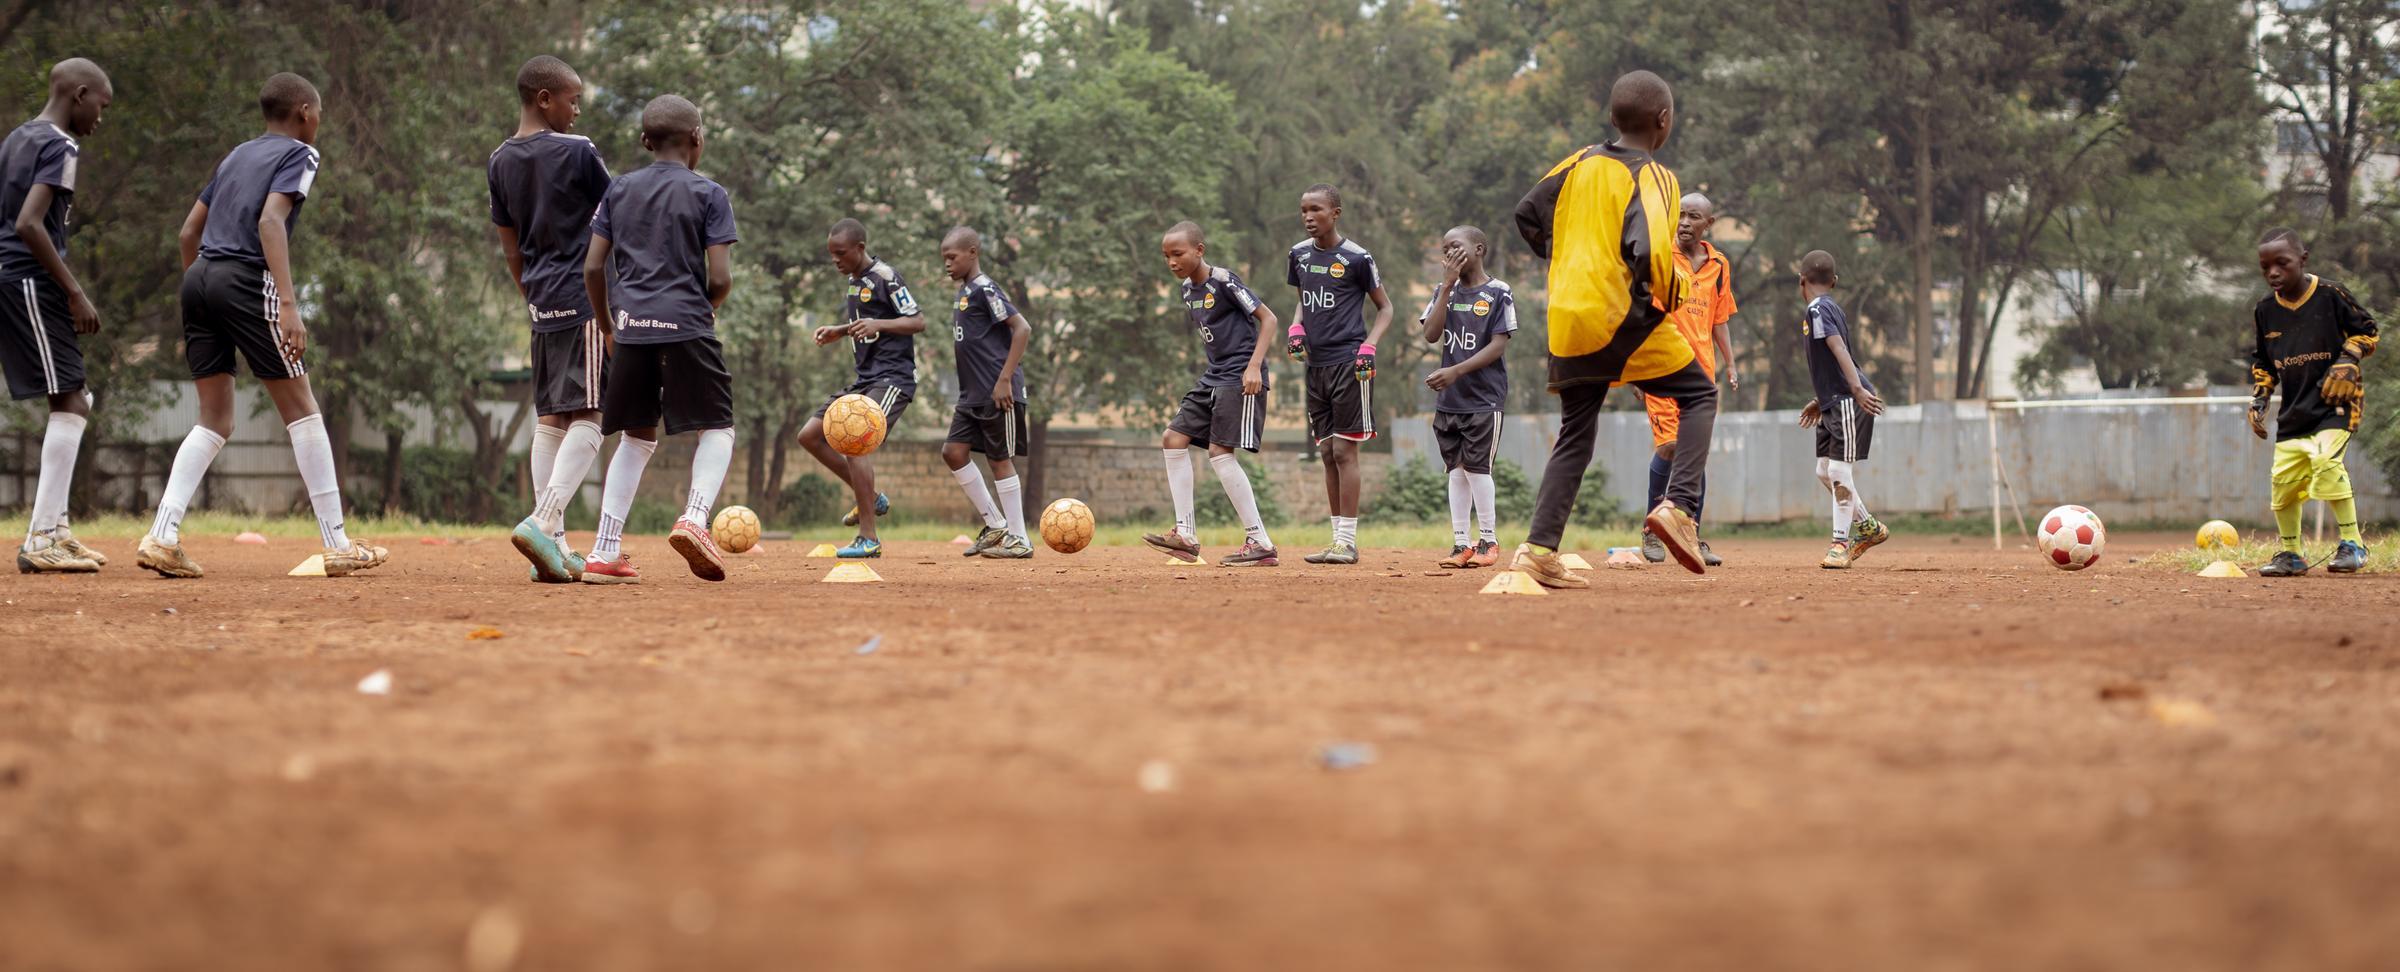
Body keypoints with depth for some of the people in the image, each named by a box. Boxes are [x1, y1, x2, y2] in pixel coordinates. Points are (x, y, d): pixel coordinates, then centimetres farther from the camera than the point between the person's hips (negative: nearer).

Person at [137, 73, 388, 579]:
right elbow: (270, 220, -15)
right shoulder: (297, 154, 2)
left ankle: (162, 537, -6)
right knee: (301, 407, 0)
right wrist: (288, 305, -22)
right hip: (247, 281, -7)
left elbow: (188, 233, 23)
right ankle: (338, 545, 1)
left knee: (215, 418, 10)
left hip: (199, 278, 7)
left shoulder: (237, 155, 23)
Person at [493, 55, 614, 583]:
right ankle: (543, 521, -26)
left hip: (542, 302, 7)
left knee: (549, 418, 9)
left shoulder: (501, 162, 10)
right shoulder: (577, 151, -9)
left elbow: (510, 248, 15)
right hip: (586, 298, -7)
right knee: (587, 416, -10)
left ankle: (552, 544, 6)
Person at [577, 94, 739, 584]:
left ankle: (605, 552, 9)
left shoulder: (619, 190, 12)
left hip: (632, 324, 4)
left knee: (637, 437, 15)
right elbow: (721, 278, -6)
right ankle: (695, 517, -19)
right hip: (686, 325, -4)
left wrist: (609, 323, 20)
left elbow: (593, 267, 8)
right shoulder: (707, 194, 0)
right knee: (717, 428, 7)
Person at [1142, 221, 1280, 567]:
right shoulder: (1188, 288, 12)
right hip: (1213, 376, 10)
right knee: (1174, 439, 5)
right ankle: (1185, 535, 5)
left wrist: (1254, 365, -23)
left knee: (1220, 452, -16)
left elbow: (1268, 318, -15)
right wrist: (1213, 371, 17)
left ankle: (1260, 542, -14)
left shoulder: (1224, 281, -14)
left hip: (1241, 377, -10)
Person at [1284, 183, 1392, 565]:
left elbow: (1385, 308, 0)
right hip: (1315, 362, 6)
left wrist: (1368, 346, -14)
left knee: (1344, 449, -8)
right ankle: (1339, 539, 13)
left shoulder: (1356, 258, -8)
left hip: (1348, 362, -6)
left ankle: (1348, 541, -5)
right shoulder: (1299, 255, 9)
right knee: (1327, 451, 8)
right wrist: (1296, 329, 4)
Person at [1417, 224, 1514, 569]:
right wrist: (1448, 285, -8)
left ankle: (1489, 540, 2)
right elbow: (1432, 335, -3)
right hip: (1448, 398, 5)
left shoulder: (1498, 294, -5)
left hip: (1484, 397, -5)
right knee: (1457, 469, 6)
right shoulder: (1445, 292, 11)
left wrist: (1456, 371, -20)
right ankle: (1460, 543, 8)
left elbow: (1498, 346, -11)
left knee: (1476, 467, -7)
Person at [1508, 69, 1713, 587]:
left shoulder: (1580, 163, 10)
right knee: (1699, 395, 10)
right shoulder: (1653, 178, -9)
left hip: (1566, 321, 6)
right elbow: (1648, 252, -23)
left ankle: (1539, 548, 4)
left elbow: (1527, 215, 16)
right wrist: (1668, 293, -5)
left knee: (1575, 433, 14)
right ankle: (1678, 506, -8)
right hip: (1623, 320, -6)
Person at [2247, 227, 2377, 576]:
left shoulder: (2329, 294, -10)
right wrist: (2258, 399, 8)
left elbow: (2366, 330, 0)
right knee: (2283, 478, 4)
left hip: (2336, 401, -6)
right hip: (2294, 409, 6)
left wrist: (2347, 362, -15)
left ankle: (2353, 543, -17)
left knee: (2326, 460, -27)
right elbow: (2261, 361, 18)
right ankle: (2290, 554, 22)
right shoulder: (2265, 309, 6)